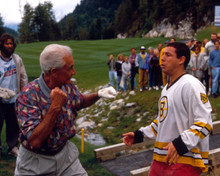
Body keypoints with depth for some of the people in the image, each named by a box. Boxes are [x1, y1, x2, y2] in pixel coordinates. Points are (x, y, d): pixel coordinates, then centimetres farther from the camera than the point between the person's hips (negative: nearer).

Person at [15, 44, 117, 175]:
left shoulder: (68, 86, -7)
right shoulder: (29, 95, -26)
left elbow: (81, 102, 16)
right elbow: (35, 141, -31)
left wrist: (98, 94, -4)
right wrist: (55, 107, -33)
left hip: (65, 151, 5)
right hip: (36, 161, -5)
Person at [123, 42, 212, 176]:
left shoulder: (190, 84, -13)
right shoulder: (167, 87, 16)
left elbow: (205, 122, -19)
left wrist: (182, 142, -29)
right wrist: (139, 135, 22)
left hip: (185, 161, -8)